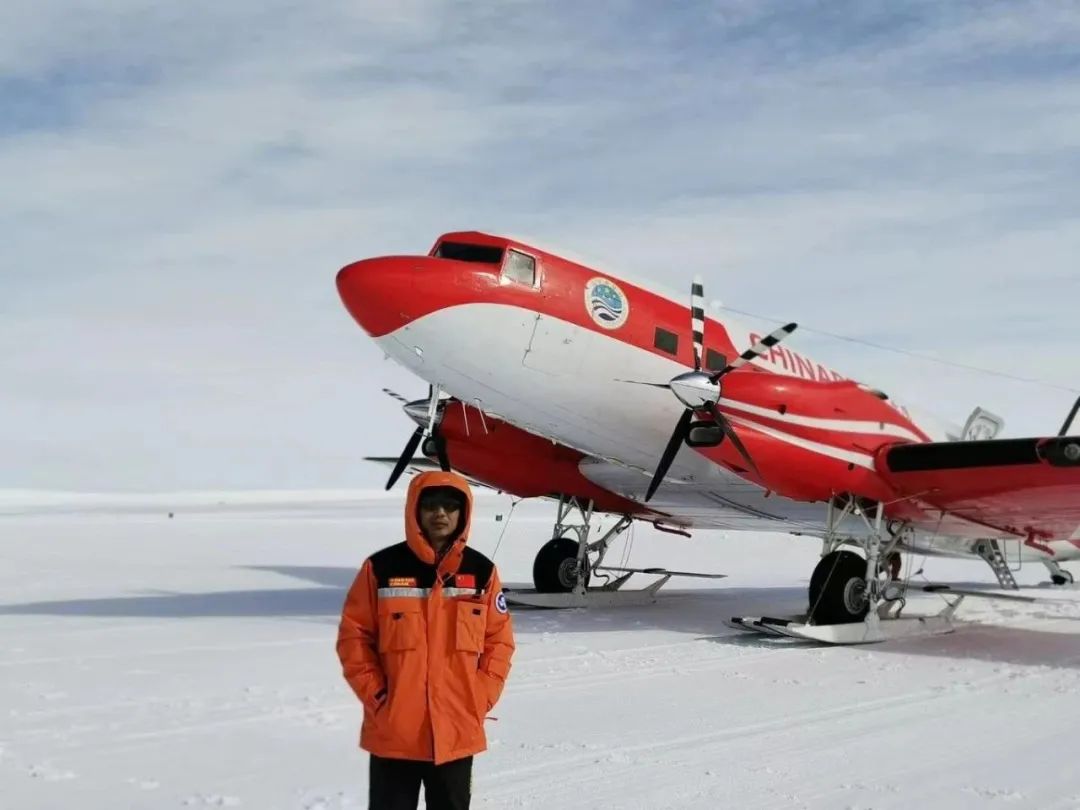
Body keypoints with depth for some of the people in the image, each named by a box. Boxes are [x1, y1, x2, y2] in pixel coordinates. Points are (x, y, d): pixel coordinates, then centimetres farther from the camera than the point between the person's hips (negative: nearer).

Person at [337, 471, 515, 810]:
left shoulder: (482, 571, 1)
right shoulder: (382, 568, -5)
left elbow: (500, 639, 6)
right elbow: (353, 635, -1)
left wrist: (481, 697, -3)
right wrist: (374, 694, -8)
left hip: (457, 732, 2)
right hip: (393, 732, -2)